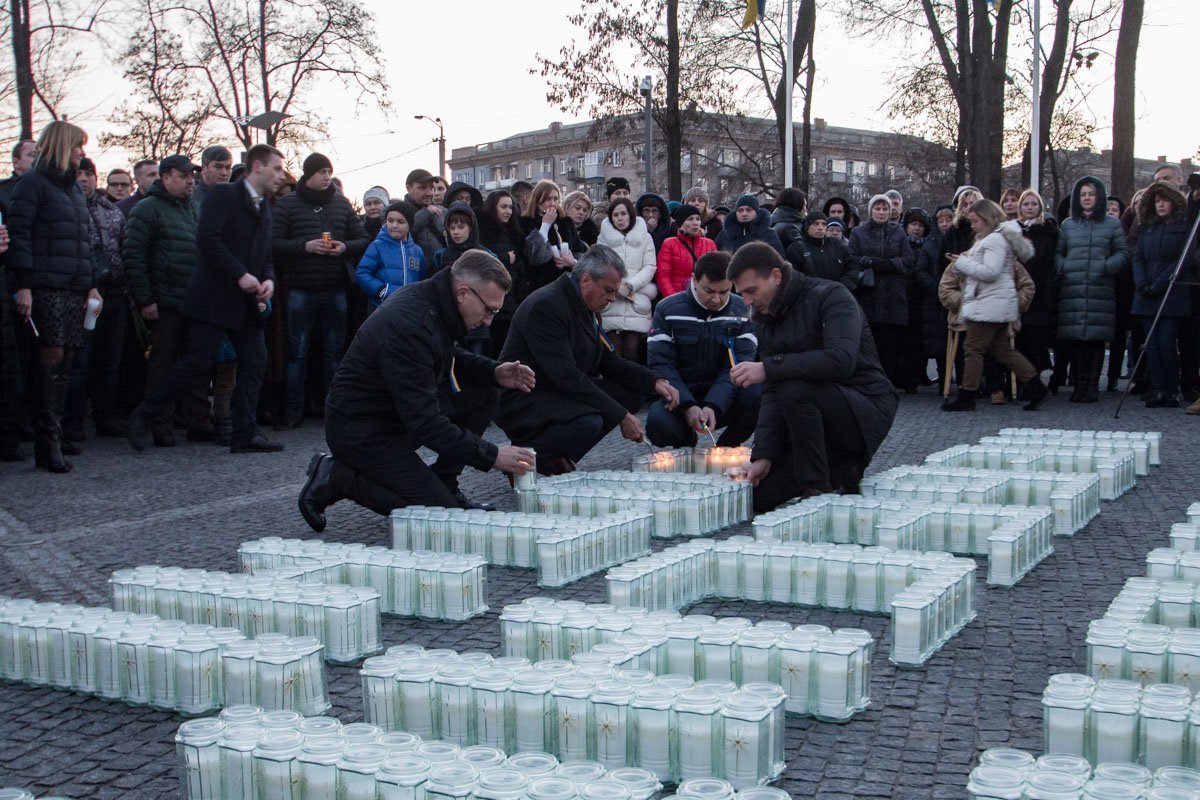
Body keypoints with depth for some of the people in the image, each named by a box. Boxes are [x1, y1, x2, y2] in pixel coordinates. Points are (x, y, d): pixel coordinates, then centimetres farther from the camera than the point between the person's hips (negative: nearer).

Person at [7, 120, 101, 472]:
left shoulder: (74, 188, 23)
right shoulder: (32, 183, -2)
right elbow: (19, 234, -9)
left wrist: (92, 283, 17)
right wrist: (23, 285, -17)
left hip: (75, 289, 7)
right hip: (46, 287, -7)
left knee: (65, 361, 4)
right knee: (52, 357, -11)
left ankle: (53, 437, 7)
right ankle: (49, 441, -10)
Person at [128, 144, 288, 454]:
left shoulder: (264, 207, 19)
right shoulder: (223, 194, -5)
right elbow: (207, 239, -17)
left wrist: (268, 279, 0)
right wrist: (240, 275, -19)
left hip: (246, 301, 8)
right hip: (213, 296, -8)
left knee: (255, 361, 0)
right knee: (198, 363, -9)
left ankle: (245, 434, 4)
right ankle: (144, 416, 8)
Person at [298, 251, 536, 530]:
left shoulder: (434, 302, -2)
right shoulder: (410, 327, -31)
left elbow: (451, 358, 19)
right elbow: (424, 422, -31)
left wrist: (494, 373, 0)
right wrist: (489, 455, -26)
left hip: (399, 410, 9)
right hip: (361, 429, -9)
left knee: (481, 395, 0)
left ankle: (444, 486, 8)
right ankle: (336, 480, -3)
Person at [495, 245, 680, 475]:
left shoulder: (589, 308, 9)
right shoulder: (545, 306, -22)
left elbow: (610, 361, 14)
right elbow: (566, 376, -27)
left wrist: (655, 382, -4)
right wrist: (621, 416, -25)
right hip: (521, 401, -10)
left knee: (633, 392, 1)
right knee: (588, 422, -34)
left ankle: (556, 456, 3)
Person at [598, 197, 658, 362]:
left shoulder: (644, 237, 9)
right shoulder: (604, 238, 11)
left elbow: (650, 267, 2)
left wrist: (629, 286, -10)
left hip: (637, 305, 0)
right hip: (610, 304, 0)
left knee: (632, 351, -8)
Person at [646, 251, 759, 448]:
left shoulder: (741, 311, -3)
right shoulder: (668, 310, -5)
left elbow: (738, 365, -11)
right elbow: (659, 363, -11)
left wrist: (713, 407, -28)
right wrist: (688, 406, -26)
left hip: (723, 398, 1)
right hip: (679, 397, -1)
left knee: (757, 394, -31)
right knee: (657, 424, -33)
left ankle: (725, 448, -1)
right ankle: (687, 442, 6)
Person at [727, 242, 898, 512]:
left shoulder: (831, 296, -16)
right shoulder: (766, 320, 7)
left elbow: (840, 360, -34)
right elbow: (771, 393, 2)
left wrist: (767, 367, -33)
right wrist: (763, 454, -9)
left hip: (867, 411, -7)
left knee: (794, 389, -34)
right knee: (761, 495, -4)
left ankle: (817, 489, -19)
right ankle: (840, 471, 13)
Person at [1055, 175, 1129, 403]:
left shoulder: (1112, 224, 11)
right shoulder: (1067, 225, 16)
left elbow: (1123, 254, 9)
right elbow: (1057, 253, 16)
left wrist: (1106, 267, -10)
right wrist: (1063, 268, -5)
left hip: (1101, 290, -1)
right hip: (1072, 289, 1)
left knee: (1096, 339, -4)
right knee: (1074, 339, -3)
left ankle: (1092, 386, 2)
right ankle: (1080, 384, 5)